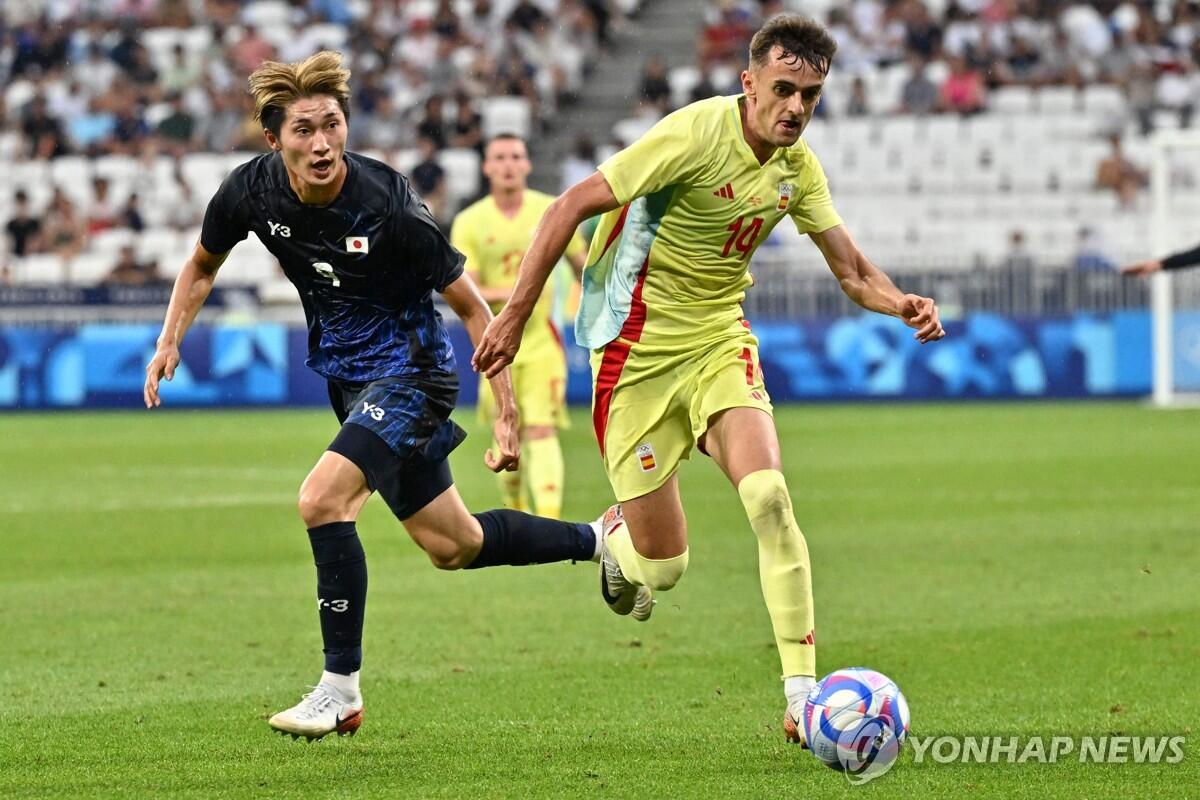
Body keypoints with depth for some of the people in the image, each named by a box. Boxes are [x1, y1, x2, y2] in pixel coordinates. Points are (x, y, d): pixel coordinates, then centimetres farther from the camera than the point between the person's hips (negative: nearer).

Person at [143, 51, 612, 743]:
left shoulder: (388, 204, -26)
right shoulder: (251, 192, -13)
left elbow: (472, 307, -17)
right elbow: (204, 264, 10)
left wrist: (507, 415, -19)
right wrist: (170, 340, -4)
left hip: (409, 368, -6)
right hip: (348, 375, 6)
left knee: (322, 500, -24)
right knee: (454, 546, 15)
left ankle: (341, 691, -13)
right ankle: (599, 541, 38)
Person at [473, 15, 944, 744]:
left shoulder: (797, 166, 0)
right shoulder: (697, 134, -20)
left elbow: (852, 270, 4)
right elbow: (571, 208, -18)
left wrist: (901, 303, -19)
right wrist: (517, 315, -20)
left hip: (720, 341, 5)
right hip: (639, 346, -5)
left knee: (769, 497, -21)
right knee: (663, 567, -2)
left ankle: (804, 696, -18)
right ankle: (616, 538, 38)